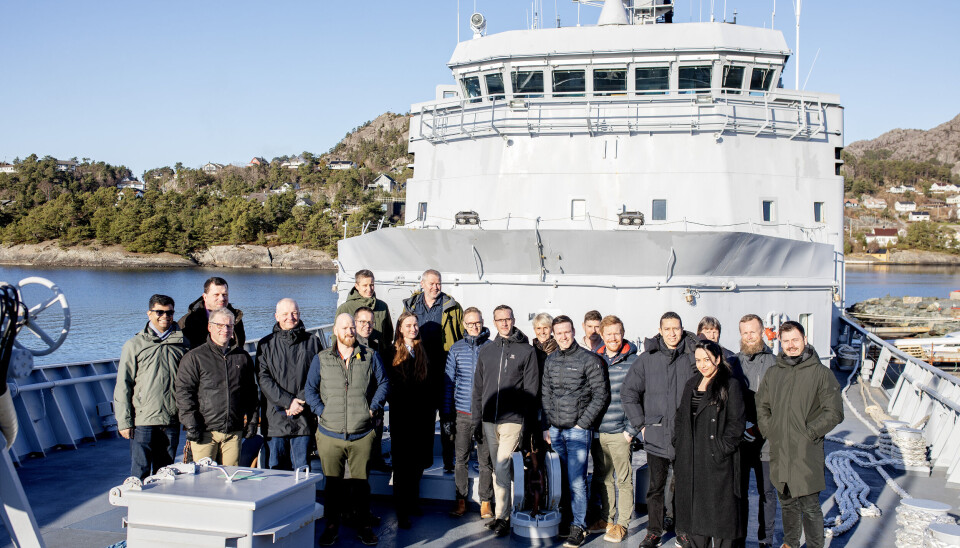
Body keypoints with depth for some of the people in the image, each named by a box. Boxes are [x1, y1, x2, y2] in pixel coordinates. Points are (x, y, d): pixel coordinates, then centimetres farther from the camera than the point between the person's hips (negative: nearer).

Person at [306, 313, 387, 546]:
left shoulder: (370, 357, 5)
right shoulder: (321, 359, 5)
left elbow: (383, 383, 10)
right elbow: (310, 389, 7)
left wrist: (374, 407, -2)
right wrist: (321, 411, -5)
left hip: (362, 434, 0)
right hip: (330, 434, 0)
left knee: (361, 482, 7)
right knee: (332, 483, 7)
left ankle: (364, 526, 20)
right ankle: (332, 526, 21)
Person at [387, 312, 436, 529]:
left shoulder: (423, 352, 12)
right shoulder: (393, 353, -1)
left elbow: (429, 384, 13)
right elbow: (388, 384, -3)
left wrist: (432, 410, 9)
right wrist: (396, 403, -11)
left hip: (423, 414, 4)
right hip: (401, 415, -4)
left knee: (418, 462, 10)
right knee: (403, 463, -2)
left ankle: (412, 502, 26)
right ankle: (401, 511, 3)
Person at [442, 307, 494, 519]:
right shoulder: (456, 349, 6)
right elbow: (449, 381, 9)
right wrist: (447, 413, 5)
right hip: (462, 413, 2)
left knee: (486, 460, 4)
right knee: (461, 458, 6)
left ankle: (485, 502, 15)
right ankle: (461, 500, 19)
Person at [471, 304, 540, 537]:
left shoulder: (526, 351, 1)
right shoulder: (486, 352, 13)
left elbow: (531, 390, -1)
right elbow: (478, 388, 16)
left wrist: (528, 424, -6)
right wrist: (476, 420, 11)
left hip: (513, 419, -5)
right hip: (489, 421, 5)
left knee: (501, 467, -11)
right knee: (499, 468, 10)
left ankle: (502, 517, -4)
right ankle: (506, 511, 19)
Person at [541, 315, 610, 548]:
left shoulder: (589, 359, -5)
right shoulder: (551, 361, 11)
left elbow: (601, 395, -6)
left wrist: (583, 423, -8)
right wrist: (547, 426, 11)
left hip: (578, 431, -5)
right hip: (555, 431, 5)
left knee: (576, 481, -6)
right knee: (562, 479, 9)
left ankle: (579, 528, 3)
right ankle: (565, 519, 22)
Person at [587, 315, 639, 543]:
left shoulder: (633, 361, -3)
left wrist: (631, 430, -9)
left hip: (619, 432, -4)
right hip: (597, 430, 4)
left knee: (623, 480, 2)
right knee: (603, 478, 13)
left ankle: (622, 524, 11)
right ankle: (607, 518, 25)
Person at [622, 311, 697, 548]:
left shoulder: (692, 357, 1)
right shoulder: (647, 359, 1)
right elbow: (628, 391, 6)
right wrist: (641, 424, 1)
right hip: (656, 435, 0)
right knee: (656, 486, 7)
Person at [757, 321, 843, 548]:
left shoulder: (821, 373, -4)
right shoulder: (772, 374, 10)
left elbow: (834, 413, -7)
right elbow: (761, 407, 17)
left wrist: (809, 433, -12)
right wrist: (770, 432, 4)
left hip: (807, 453, -5)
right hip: (779, 452, 5)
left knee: (810, 506, -1)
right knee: (787, 503, 18)